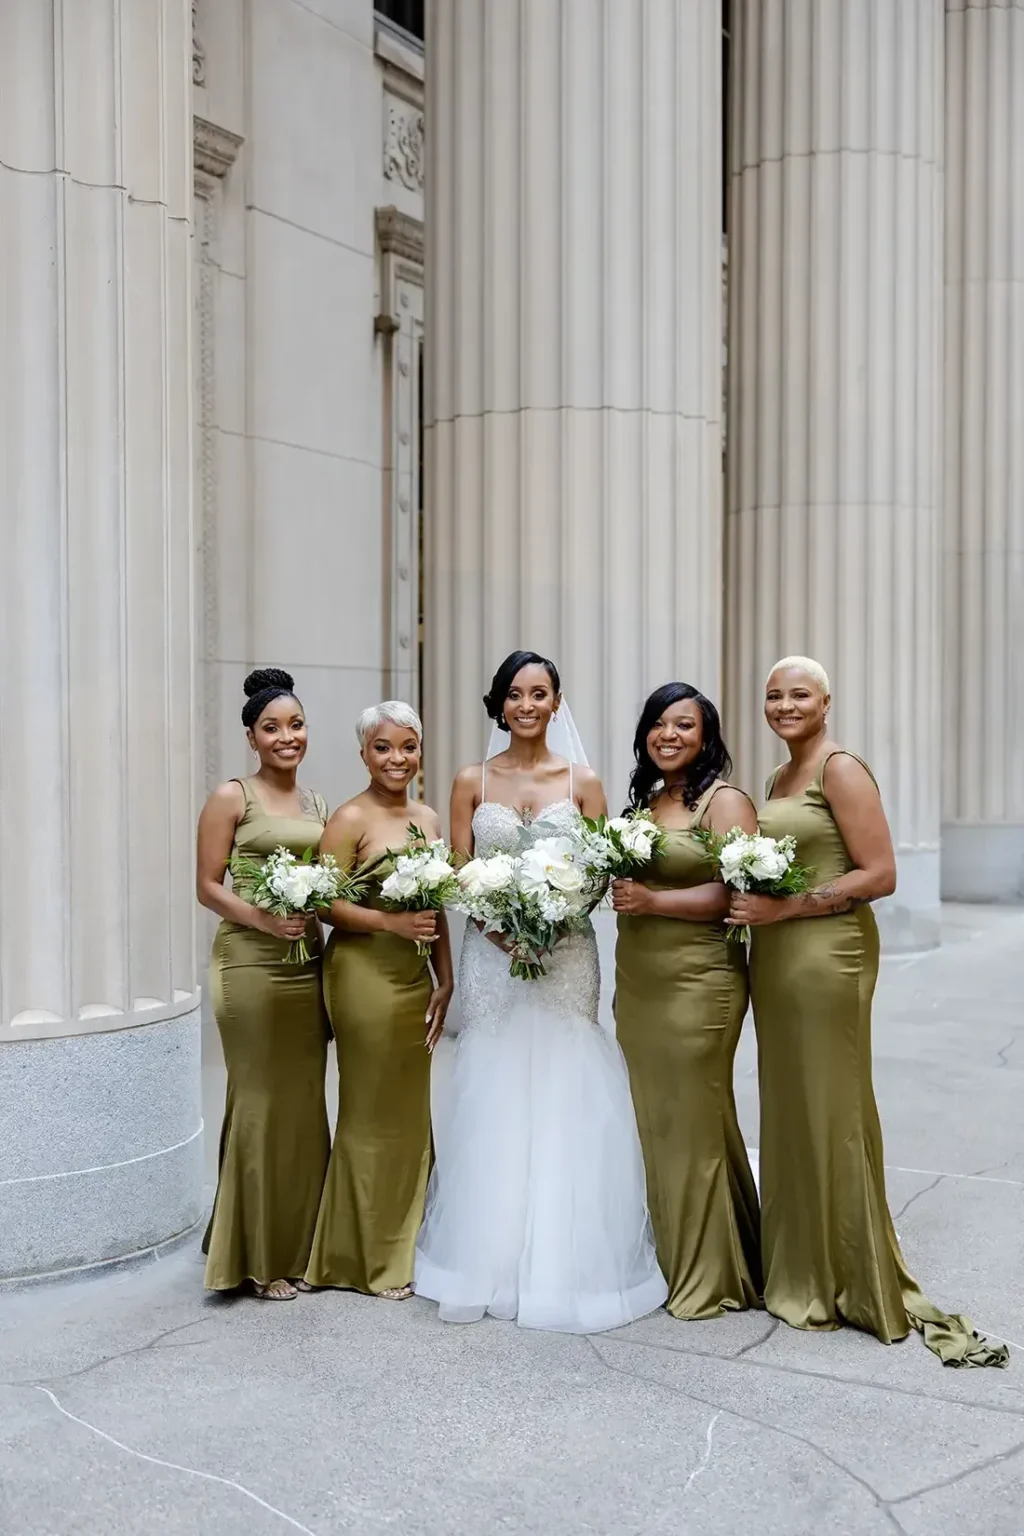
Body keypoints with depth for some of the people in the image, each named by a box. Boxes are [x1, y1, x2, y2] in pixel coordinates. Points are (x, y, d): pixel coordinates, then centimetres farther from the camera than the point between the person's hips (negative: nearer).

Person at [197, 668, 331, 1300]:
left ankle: (297, 1247, 23)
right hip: (250, 962, -6)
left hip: (308, 962, 6)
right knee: (260, 1102, -2)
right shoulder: (232, 798, -3)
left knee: (306, 1101, 9)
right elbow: (208, 886, -7)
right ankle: (259, 1257, 11)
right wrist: (263, 919, -20)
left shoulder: (317, 805, 14)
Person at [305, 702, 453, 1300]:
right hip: (364, 976, -7)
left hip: (415, 978, 7)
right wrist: (390, 921, -24)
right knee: (371, 1112, 2)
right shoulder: (351, 819, -9)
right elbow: (327, 903, -14)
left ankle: (404, 1245, 27)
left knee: (412, 1110, 12)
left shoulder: (429, 819, 10)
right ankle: (371, 1258, 16)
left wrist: (445, 980, 9)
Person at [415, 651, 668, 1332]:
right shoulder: (473, 782, 5)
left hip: (566, 960, 0)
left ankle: (564, 1262, 12)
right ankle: (487, 1262, 12)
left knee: (564, 1102, 0)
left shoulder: (583, 782, 4)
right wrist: (499, 927, -13)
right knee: (493, 1103, 2)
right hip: (492, 957, 0)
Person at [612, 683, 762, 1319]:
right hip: (637, 982, 7)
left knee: (694, 1122, 0)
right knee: (652, 1122, 10)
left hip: (698, 981, -7)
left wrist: (652, 900, -21)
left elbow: (734, 895, -16)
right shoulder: (644, 801, 16)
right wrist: (620, 891, 6)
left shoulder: (726, 802, -6)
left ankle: (709, 1275, 15)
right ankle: (666, 1260, 24)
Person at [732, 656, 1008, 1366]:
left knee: (831, 1114, -1)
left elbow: (880, 875, -16)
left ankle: (855, 1286, 13)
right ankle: (798, 1273, 24)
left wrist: (786, 907, -19)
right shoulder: (778, 779, 15)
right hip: (775, 957, 8)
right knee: (787, 1112, 12)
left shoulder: (842, 769, -10)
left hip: (828, 954, -8)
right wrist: (752, 904, 4)